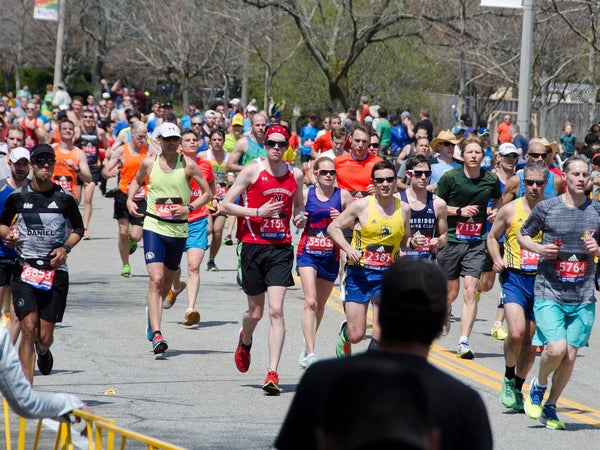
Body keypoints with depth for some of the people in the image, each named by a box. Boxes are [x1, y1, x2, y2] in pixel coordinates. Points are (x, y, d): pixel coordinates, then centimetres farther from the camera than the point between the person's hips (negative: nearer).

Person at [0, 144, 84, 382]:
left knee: (44, 336, 2)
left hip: (55, 271, 1)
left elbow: (79, 229, 14)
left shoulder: (65, 198, 1)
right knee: (29, 328, -16)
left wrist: (65, 248, -4)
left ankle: (43, 351, 43)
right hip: (24, 269, 0)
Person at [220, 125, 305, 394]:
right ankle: (245, 341, 44)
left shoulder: (295, 175, 8)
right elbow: (225, 205, -4)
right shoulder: (252, 171, -3)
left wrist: (299, 217, 3)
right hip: (253, 245, -1)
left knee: (276, 310, -11)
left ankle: (272, 373, -12)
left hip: (281, 247, 2)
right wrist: (258, 212, -14)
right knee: (256, 311, 8)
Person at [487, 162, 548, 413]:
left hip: (542, 280, 2)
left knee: (531, 342, 7)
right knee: (516, 332, -20)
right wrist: (496, 259, -3)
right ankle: (508, 379, 5)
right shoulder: (510, 210, 1)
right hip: (514, 278, -2)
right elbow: (492, 237, 15)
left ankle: (517, 390, 26)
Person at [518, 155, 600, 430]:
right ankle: (539, 385, 13)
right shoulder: (546, 208, -2)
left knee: (570, 357, 4)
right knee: (556, 349, -19)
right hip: (549, 294, -3)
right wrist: (539, 249, -9)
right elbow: (522, 236, 11)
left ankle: (550, 408, 24)